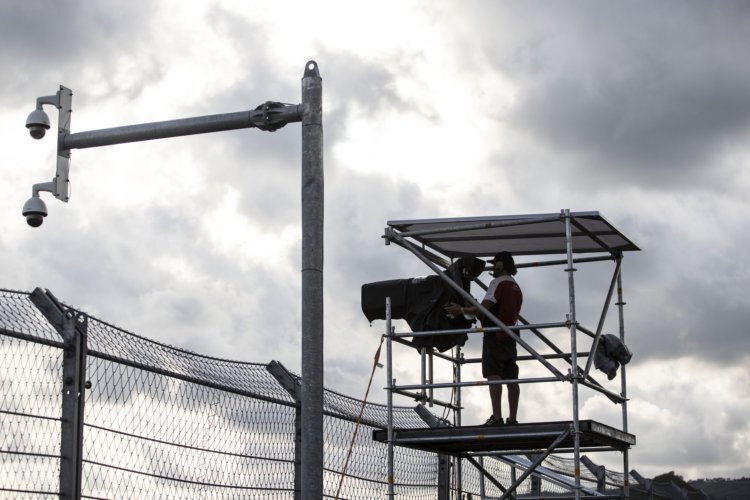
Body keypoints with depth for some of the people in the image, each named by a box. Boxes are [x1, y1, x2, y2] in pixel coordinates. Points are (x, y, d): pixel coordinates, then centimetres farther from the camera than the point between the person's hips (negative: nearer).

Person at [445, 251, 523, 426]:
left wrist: (462, 310, -10)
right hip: (510, 336, 9)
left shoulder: (498, 283, -7)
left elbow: (484, 307, -18)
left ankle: (497, 417, -20)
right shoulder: (516, 287, 20)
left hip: (495, 335, -9)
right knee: (511, 378, 7)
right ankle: (512, 418, 7)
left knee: (493, 375, -13)